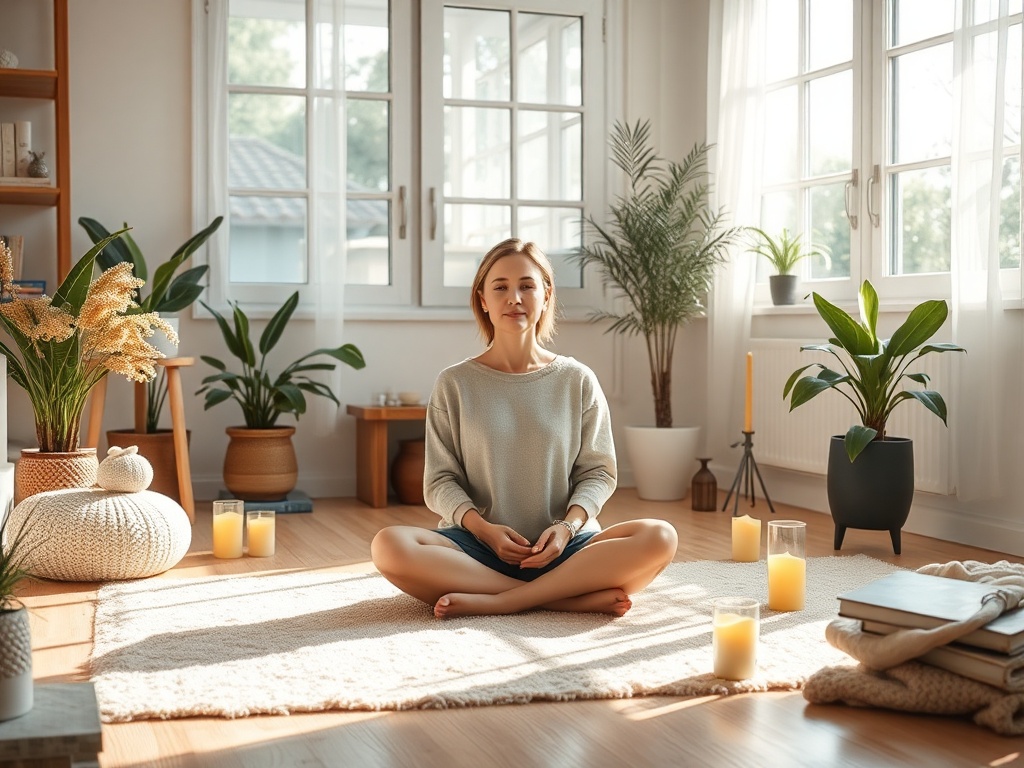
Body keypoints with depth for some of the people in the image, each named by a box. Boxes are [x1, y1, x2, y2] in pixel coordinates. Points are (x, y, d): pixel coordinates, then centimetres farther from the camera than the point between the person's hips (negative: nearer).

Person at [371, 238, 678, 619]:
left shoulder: (578, 381, 7)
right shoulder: (454, 384, 6)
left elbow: (597, 471, 6)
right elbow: (441, 481, 3)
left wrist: (568, 525, -13)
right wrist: (483, 528, -15)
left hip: (560, 546, 1)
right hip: (478, 545, 0)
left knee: (660, 538, -26)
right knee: (389, 545, -31)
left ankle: (497, 601, -28)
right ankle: (573, 596, -28)